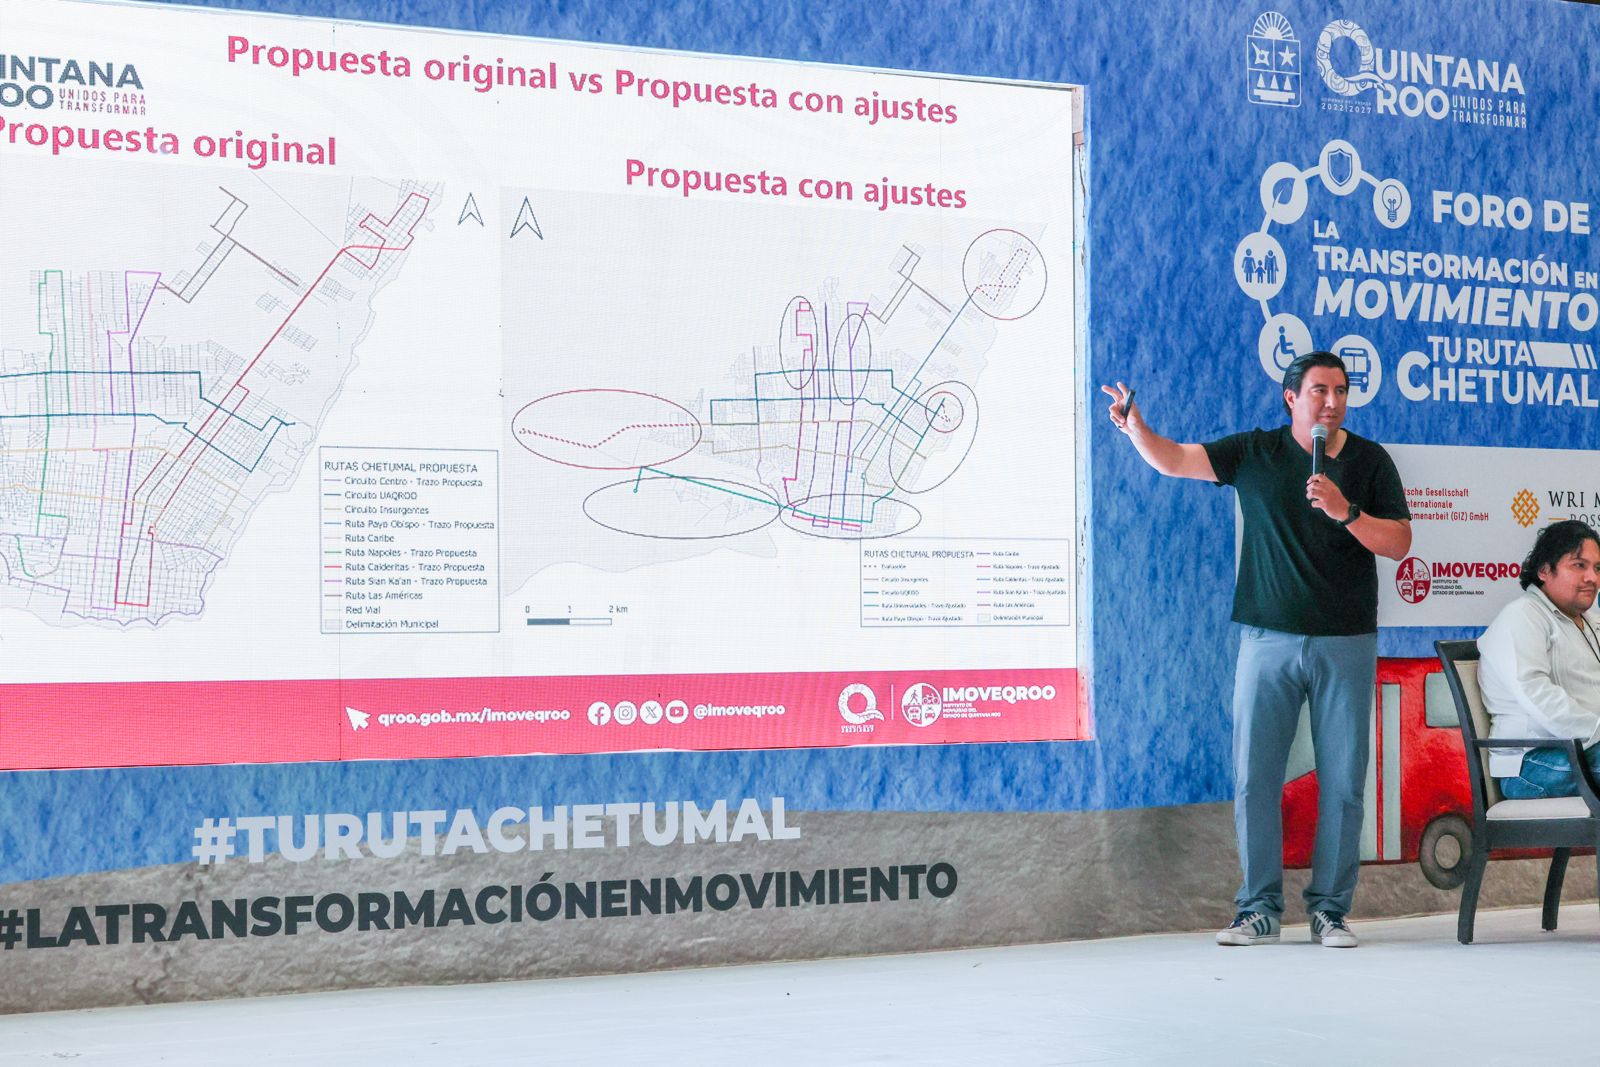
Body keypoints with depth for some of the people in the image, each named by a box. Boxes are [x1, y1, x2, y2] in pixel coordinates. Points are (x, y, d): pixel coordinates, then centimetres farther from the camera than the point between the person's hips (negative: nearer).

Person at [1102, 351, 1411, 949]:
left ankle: (1330, 910, 11)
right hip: (1268, 637, 0)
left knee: (1342, 782, 1)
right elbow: (1174, 460, 2)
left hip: (1346, 642, 0)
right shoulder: (1255, 453, 6)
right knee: (1254, 777, -1)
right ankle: (1259, 910, 7)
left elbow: (1399, 543, 1)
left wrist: (1345, 511, -14)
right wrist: (1135, 426, -16)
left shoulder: (1370, 461, 6)